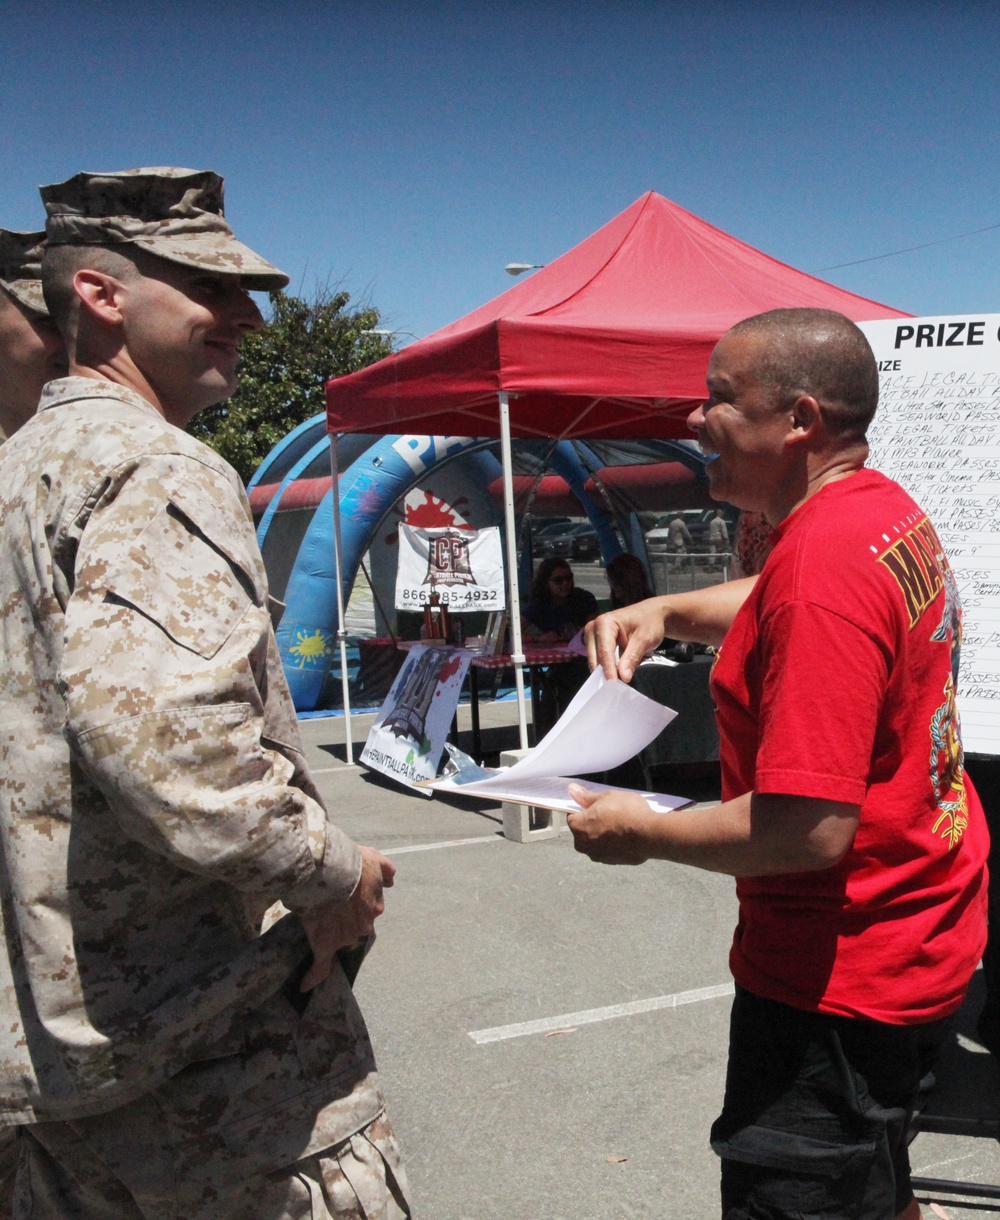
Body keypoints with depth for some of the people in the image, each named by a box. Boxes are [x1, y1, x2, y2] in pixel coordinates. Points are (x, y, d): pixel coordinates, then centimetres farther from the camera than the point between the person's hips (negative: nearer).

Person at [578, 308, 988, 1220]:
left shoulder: (822, 569, -27)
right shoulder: (888, 511, 3)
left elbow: (808, 829, -32)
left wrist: (643, 832, -17)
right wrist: (666, 612, 6)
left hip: (842, 974, -10)